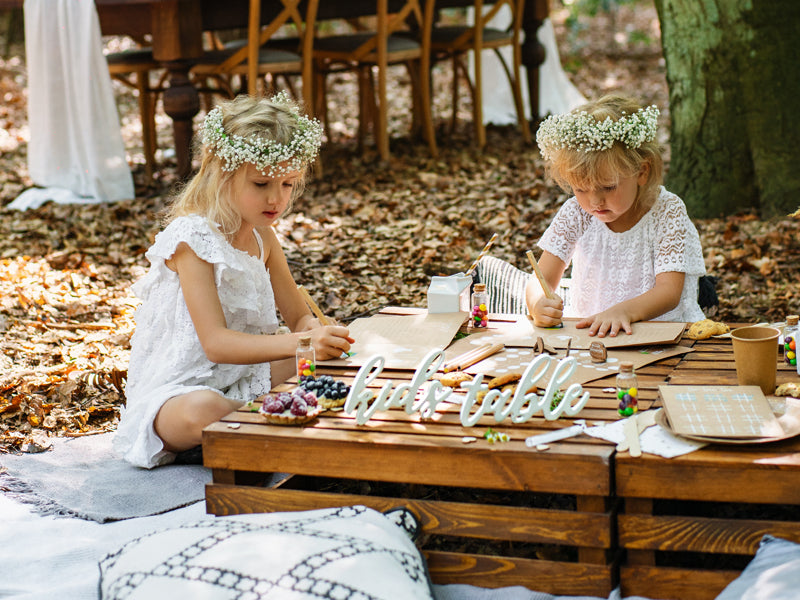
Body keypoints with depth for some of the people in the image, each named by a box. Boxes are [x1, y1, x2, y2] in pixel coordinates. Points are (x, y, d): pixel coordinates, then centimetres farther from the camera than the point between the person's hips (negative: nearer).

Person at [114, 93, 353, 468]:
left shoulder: (262, 236, 6)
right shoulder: (191, 239, -20)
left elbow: (299, 315, 10)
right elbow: (215, 343, -28)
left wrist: (317, 331, -16)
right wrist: (298, 343, -41)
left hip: (245, 378, 8)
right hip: (175, 390, -8)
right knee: (202, 411, -41)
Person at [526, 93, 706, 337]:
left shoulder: (667, 212, -9)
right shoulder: (575, 213, -2)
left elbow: (669, 292, -17)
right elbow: (541, 281, -4)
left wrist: (623, 311, -38)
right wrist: (539, 304, -30)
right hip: (585, 331, 1)